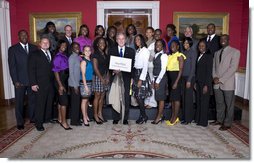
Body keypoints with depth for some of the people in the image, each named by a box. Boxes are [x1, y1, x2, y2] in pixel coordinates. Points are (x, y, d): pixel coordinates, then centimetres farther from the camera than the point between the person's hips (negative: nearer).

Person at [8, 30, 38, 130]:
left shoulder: (34, 48, 8)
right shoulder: (12, 49, 2)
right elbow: (12, 66, -2)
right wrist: (15, 81, -9)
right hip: (20, 81, -2)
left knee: (33, 100, 10)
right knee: (19, 102, 6)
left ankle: (33, 118, 26)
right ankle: (20, 122, 19)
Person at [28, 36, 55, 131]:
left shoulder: (51, 54, 14)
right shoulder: (35, 54, 0)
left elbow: (52, 68, 13)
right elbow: (31, 70, -5)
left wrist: (54, 80, 3)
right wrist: (33, 83, -12)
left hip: (51, 83, 5)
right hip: (41, 84, -5)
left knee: (50, 102, 10)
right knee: (40, 104, -1)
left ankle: (48, 118, 26)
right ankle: (39, 123, 9)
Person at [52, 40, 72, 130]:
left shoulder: (65, 56, 8)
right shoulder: (57, 57, -14)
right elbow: (55, 72, -15)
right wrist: (60, 85, -17)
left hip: (65, 80, 8)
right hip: (60, 80, -8)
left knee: (61, 100, 16)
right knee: (64, 101, -5)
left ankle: (60, 119, 29)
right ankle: (64, 122, 5)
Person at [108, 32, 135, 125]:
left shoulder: (131, 51, 9)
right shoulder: (111, 51, 10)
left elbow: (132, 65, 5)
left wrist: (132, 77, -3)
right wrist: (113, 71, -13)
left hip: (126, 77, 0)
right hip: (115, 77, 0)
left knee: (126, 98, 3)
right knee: (115, 98, 2)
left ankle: (125, 118, 14)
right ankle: (115, 118, 14)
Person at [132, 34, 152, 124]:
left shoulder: (145, 50, -7)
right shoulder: (137, 51, 16)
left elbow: (145, 66, -12)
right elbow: (135, 64, 13)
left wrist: (141, 79, -16)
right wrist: (134, 77, 4)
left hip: (142, 73, -7)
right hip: (136, 73, 7)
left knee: (139, 96, -6)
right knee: (137, 96, 6)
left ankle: (144, 116, 9)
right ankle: (142, 115, 17)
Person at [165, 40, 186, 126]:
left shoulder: (180, 56, -6)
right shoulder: (169, 56, 15)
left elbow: (181, 70, -11)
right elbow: (167, 67, 11)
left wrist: (176, 82, -17)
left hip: (176, 76, -7)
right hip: (170, 77, 7)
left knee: (176, 97, -2)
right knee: (172, 98, 11)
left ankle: (175, 117, 6)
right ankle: (173, 117, 21)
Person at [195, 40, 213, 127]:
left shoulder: (208, 56, -9)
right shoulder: (199, 56, 12)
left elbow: (209, 71, -13)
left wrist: (206, 85, -15)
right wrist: (195, 82, 11)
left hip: (205, 83, -6)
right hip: (198, 82, 6)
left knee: (204, 102, 2)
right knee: (198, 101, 11)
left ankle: (203, 122, 12)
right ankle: (198, 119, 22)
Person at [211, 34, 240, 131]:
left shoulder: (235, 52, -2)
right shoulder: (217, 53, 16)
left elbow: (233, 68, -12)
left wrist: (221, 79, -15)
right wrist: (215, 77, -5)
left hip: (228, 84, -5)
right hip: (217, 84, 5)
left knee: (229, 105, 4)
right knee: (219, 103, 14)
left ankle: (227, 123, 15)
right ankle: (219, 120, 28)